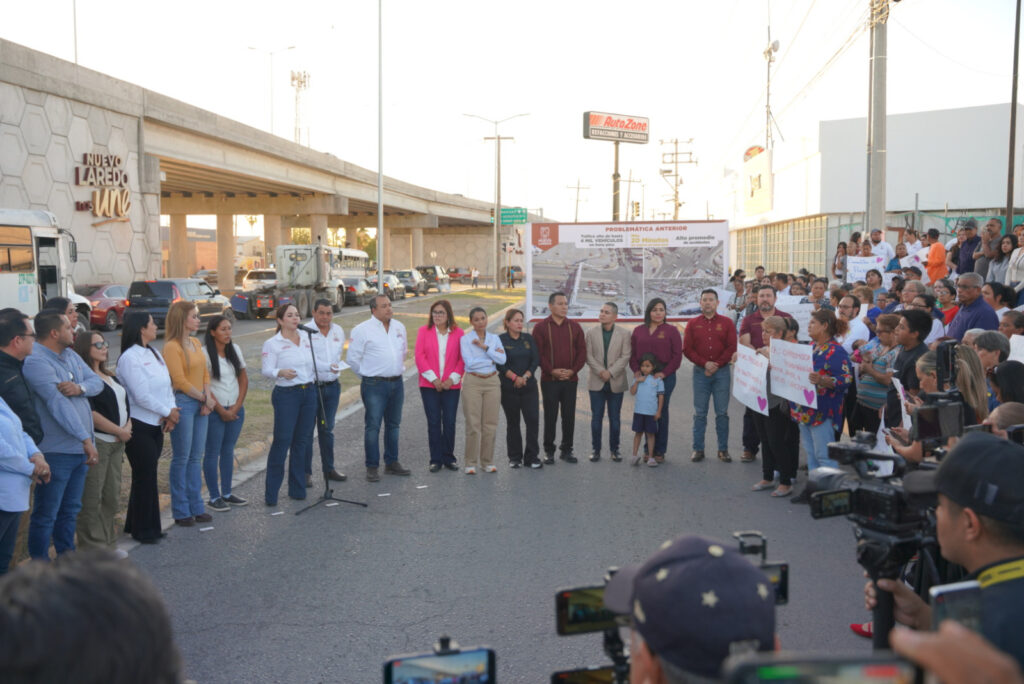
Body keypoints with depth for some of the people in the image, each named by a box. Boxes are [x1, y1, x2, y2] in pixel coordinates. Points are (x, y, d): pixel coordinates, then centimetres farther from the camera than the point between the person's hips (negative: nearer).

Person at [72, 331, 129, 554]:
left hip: (117, 443, 9)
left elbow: (125, 404, 18)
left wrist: (128, 426, -2)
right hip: (97, 442, -9)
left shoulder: (110, 377, 18)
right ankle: (93, 548, 3)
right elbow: (90, 413, -18)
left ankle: (108, 543, 22)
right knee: (92, 498, -4)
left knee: (113, 497, 13)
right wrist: (119, 431, -10)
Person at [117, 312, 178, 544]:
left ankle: (147, 526, 24)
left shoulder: (153, 353, 11)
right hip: (139, 426, -8)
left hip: (156, 425, 8)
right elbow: (142, 396, -19)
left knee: (147, 476, 14)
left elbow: (166, 384, 9)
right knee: (144, 477, 0)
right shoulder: (129, 357, -15)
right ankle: (143, 530, 13)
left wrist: (171, 411, -7)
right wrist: (168, 412, -9)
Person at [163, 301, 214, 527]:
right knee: (181, 458, 1)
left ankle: (196, 507, 19)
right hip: (182, 403, -8)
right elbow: (181, 381, -14)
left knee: (196, 457, 11)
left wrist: (207, 399, -1)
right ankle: (181, 511, 10)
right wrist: (205, 398, -7)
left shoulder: (196, 343, 13)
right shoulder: (172, 347, -11)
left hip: (200, 404, 8)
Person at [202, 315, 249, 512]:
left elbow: (244, 380, 8)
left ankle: (227, 493, 21)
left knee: (228, 451, 13)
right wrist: (221, 411, -10)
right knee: (213, 453, 1)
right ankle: (214, 498, 7)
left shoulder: (235, 349, 7)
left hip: (236, 409, 6)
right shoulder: (205, 353, -11)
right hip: (215, 412, -6)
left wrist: (236, 407, -2)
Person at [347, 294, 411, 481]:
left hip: (397, 383, 6)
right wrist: (368, 376, 2)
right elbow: (353, 358, -4)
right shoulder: (362, 330, -8)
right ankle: (372, 467, 2)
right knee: (373, 426, -5)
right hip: (374, 385, -6)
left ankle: (392, 463, 23)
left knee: (394, 424, 13)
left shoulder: (399, 327, 10)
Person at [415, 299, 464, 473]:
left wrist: (453, 378, -9)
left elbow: (463, 358, 1)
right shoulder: (424, 331, 3)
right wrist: (433, 378, -9)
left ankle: (449, 458, 15)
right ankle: (436, 460, 10)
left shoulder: (458, 333, 4)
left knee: (449, 422, 2)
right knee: (434, 423, 3)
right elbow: (419, 356, -3)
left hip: (451, 385, 0)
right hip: (429, 386, 0)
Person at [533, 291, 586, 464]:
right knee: (550, 417, 1)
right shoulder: (541, 327, -1)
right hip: (549, 379, -3)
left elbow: (582, 351, 6)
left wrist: (573, 370, -7)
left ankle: (566, 450, 17)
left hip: (570, 379, 3)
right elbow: (538, 353, -5)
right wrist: (552, 371, -14)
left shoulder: (575, 327, 8)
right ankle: (549, 451, 10)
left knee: (569, 417, 6)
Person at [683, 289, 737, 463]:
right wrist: (705, 364, -10)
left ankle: (723, 450, 8)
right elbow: (687, 349, 2)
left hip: (722, 372, -1)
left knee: (722, 413, 1)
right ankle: (698, 449, 7)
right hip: (700, 372, 1)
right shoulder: (693, 324, 8)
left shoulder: (727, 323, 6)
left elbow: (732, 348, 0)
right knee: (699, 413, 2)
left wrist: (716, 365, -9)